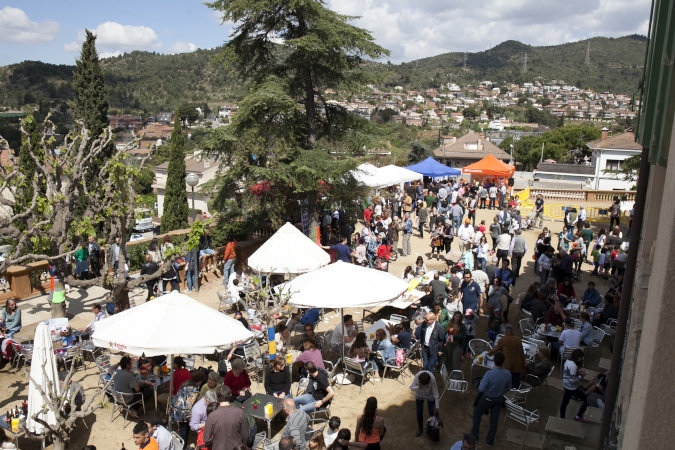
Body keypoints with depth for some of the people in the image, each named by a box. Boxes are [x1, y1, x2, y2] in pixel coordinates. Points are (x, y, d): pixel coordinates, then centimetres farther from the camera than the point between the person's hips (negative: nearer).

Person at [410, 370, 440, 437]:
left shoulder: (432, 379, -37)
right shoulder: (417, 376, -33)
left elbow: (435, 393, -26)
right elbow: (411, 387, -21)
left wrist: (437, 407, -21)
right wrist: (418, 387, -43)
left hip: (430, 396, -2)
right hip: (419, 395, 2)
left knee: (432, 413, 6)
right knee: (419, 413, 11)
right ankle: (420, 428, 34)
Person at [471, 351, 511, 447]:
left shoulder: (489, 374, -34)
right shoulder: (508, 374, -18)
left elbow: (481, 389, -27)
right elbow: (508, 387, -1)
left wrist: (481, 383, -6)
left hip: (488, 398, -4)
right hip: (499, 398, 4)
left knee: (477, 413, 21)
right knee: (494, 418, 19)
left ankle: (475, 435, 33)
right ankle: (490, 440, 34)